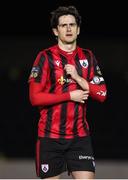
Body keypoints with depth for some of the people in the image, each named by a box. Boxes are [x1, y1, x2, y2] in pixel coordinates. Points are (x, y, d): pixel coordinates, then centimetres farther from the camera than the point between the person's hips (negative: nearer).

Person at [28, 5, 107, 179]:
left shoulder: (88, 56, 9)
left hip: (80, 135, 3)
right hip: (50, 136, -3)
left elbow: (101, 94, 4)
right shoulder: (45, 57, -4)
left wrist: (78, 77, -10)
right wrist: (70, 96, -11)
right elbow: (35, 97, -10)